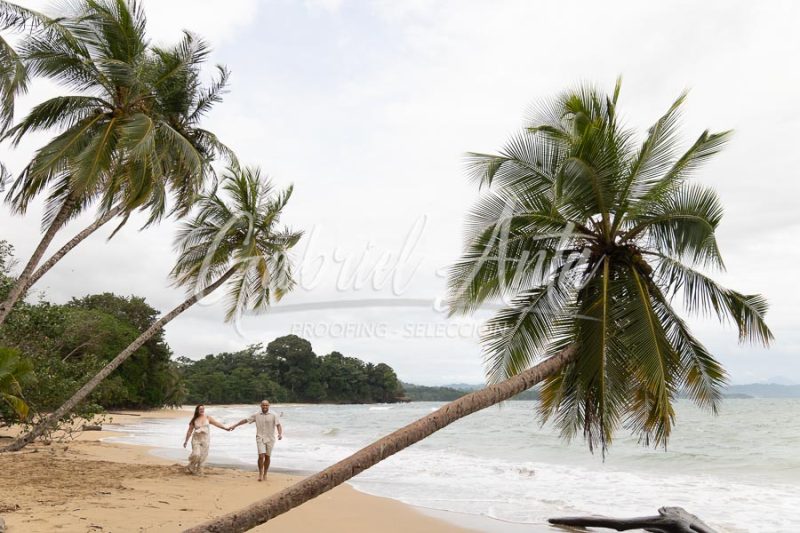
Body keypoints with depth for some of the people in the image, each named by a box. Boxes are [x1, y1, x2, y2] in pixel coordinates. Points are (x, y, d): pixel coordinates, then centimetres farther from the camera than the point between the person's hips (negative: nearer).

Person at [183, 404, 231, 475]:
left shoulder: (208, 418, 1)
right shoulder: (194, 420, 1)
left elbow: (216, 423, -6)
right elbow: (190, 431, 6)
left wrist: (225, 428, -17)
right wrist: (186, 441, 8)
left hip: (205, 440, 1)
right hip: (196, 439, -1)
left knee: (203, 456, 2)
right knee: (196, 454, -13)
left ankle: (199, 471, 20)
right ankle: (191, 467, 16)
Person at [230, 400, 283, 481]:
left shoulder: (273, 416, -1)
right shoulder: (256, 415, 5)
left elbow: (278, 425, -10)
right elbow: (245, 420, 11)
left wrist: (280, 434, -27)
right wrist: (234, 425, 10)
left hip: (270, 439, 0)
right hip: (260, 438, 0)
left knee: (267, 457, 6)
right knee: (261, 456, -13)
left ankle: (265, 474, 21)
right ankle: (260, 474, 4)